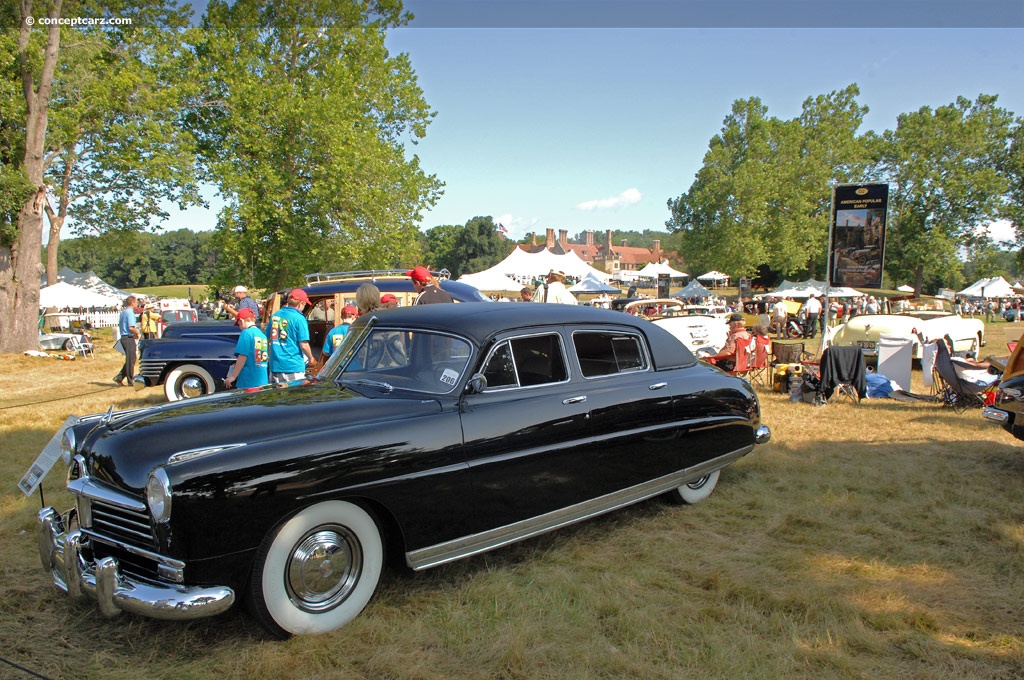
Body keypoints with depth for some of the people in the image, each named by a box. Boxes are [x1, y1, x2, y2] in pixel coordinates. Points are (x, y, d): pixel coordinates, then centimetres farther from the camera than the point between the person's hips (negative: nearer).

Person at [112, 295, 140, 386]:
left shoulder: (123, 312, 15)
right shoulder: (130, 312, -14)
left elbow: (119, 325, 22)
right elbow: (131, 327, -23)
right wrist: (137, 333, -6)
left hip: (123, 337, 9)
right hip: (129, 338, -9)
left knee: (129, 359, 15)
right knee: (131, 360, -2)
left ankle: (119, 377, 11)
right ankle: (131, 381, 3)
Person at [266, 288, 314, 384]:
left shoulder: (275, 315, 8)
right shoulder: (299, 319, -11)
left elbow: (268, 339, 15)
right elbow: (303, 345, -13)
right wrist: (311, 358, 4)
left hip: (275, 366, 6)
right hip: (294, 366, -6)